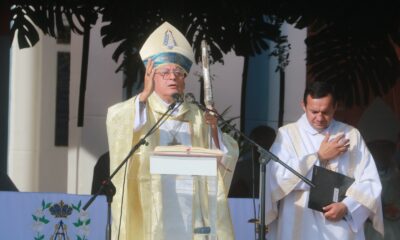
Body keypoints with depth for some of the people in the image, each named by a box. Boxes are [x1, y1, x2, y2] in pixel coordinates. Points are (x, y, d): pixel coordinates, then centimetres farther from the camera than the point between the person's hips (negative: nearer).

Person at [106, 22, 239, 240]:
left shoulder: (197, 117, 15)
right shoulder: (139, 110, 7)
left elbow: (226, 157, 9)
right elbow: (115, 121, -15)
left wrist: (214, 128, -9)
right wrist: (146, 93, -27)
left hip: (192, 210, 3)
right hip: (150, 209, -2)